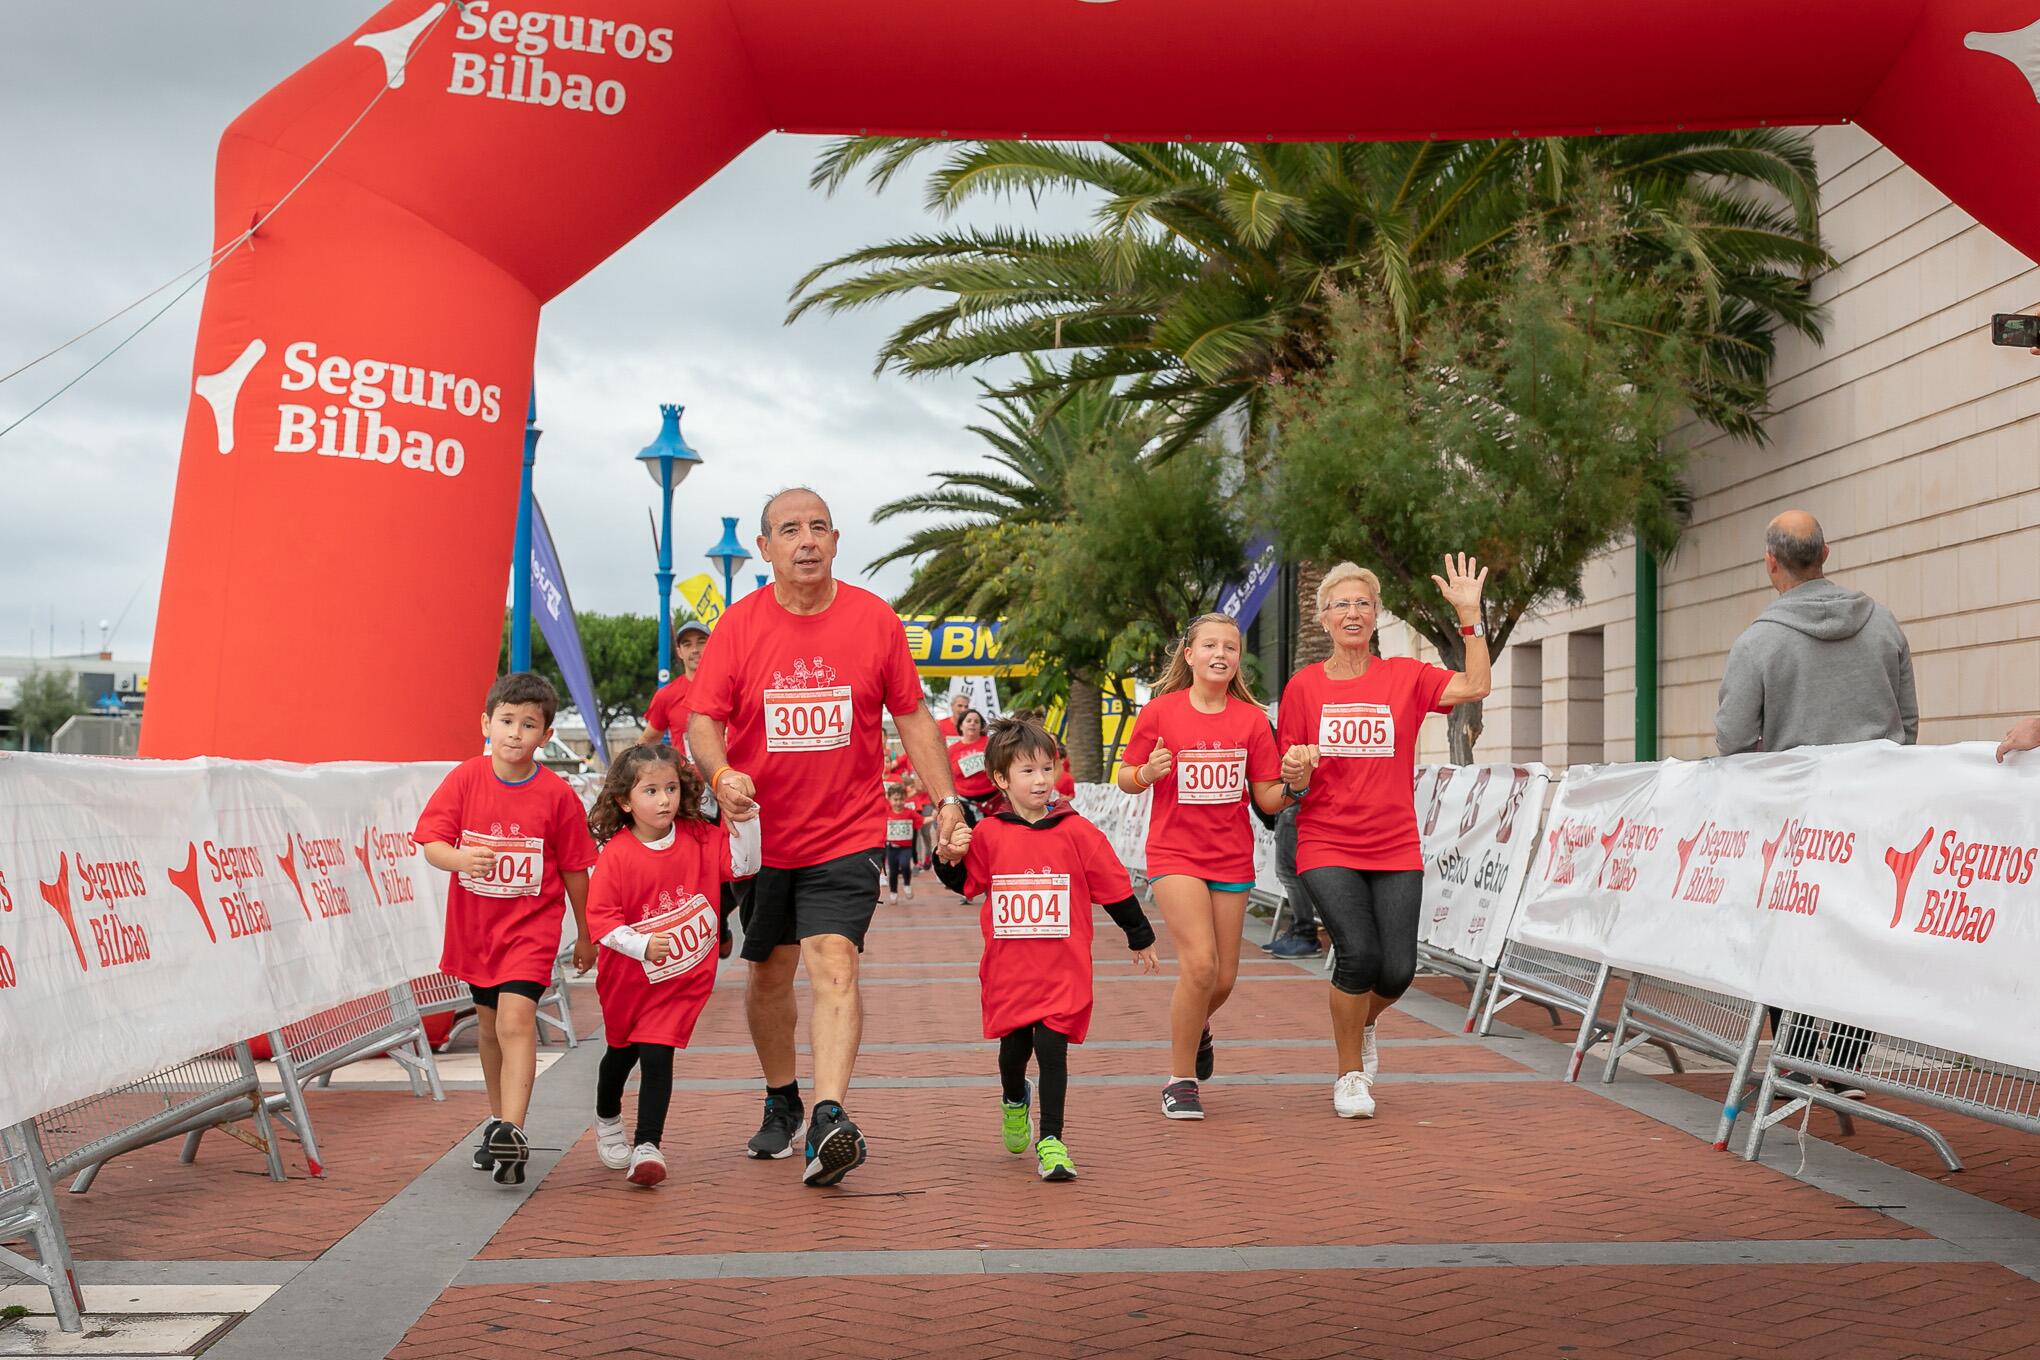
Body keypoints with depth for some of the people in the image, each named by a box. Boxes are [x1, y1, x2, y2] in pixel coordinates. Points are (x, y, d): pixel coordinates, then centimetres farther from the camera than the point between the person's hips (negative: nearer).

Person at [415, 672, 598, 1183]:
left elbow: (575, 868, -2)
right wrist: (461, 859, -35)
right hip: (474, 924, 4)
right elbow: (431, 843, -12)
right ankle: (497, 1123, 33)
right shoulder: (464, 779, -6)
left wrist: (585, 935, 5)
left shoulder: (557, 795, -10)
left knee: (516, 1021, -19)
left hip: (531, 924, -4)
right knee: (489, 1026, 17)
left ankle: (512, 1134, -24)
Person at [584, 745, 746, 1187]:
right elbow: (600, 918, -19)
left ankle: (647, 1145, 0)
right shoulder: (616, 855, -19)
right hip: (629, 977, 0)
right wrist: (641, 945, -32)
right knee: (621, 1051, 21)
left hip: (684, 976, 0)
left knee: (657, 1054, -11)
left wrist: (744, 818, -28)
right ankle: (607, 1123, 49)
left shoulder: (700, 838, -10)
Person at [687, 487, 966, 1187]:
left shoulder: (875, 619, -2)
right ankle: (780, 1102, 36)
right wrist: (720, 774, -26)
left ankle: (829, 1119, -25)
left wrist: (945, 797, 0)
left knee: (834, 966, -19)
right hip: (760, 836, 2)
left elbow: (911, 715, 5)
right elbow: (703, 719, -5)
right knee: (769, 976, 15)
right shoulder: (739, 624, -3)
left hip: (847, 835, -2)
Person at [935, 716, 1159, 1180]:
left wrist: (1141, 940, 12)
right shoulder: (988, 834, 0)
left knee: (1052, 1047, -8)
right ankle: (1014, 1102, 45)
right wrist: (950, 858, -8)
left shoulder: (1076, 831, -2)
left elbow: (1114, 887, 5)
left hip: (1063, 969, -2)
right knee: (1013, 1048, 12)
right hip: (1007, 968, 2)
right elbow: (964, 884, 14)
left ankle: (1050, 1141, 4)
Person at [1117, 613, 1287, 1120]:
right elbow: (1126, 778, 1)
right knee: (1200, 962, -18)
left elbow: (1267, 797, 1)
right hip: (1174, 853, -3)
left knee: (1223, 978, 7)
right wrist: (1147, 773, -20)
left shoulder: (1251, 718, -1)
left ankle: (1195, 1028, 44)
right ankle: (1181, 1080, 1)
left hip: (1232, 858, 3)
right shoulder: (1160, 711, -6)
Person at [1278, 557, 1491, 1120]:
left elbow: (1474, 687, -9)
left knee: (1397, 971, -7)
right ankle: (1349, 1076, 6)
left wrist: (1470, 614, -12)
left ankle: (1364, 1024, 32)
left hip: (1396, 850, 2)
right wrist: (1295, 774, -17)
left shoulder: (1404, 676, 5)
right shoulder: (1304, 685, 3)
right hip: (1327, 847, -1)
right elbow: (1287, 782, 6)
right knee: (1359, 954, -18)